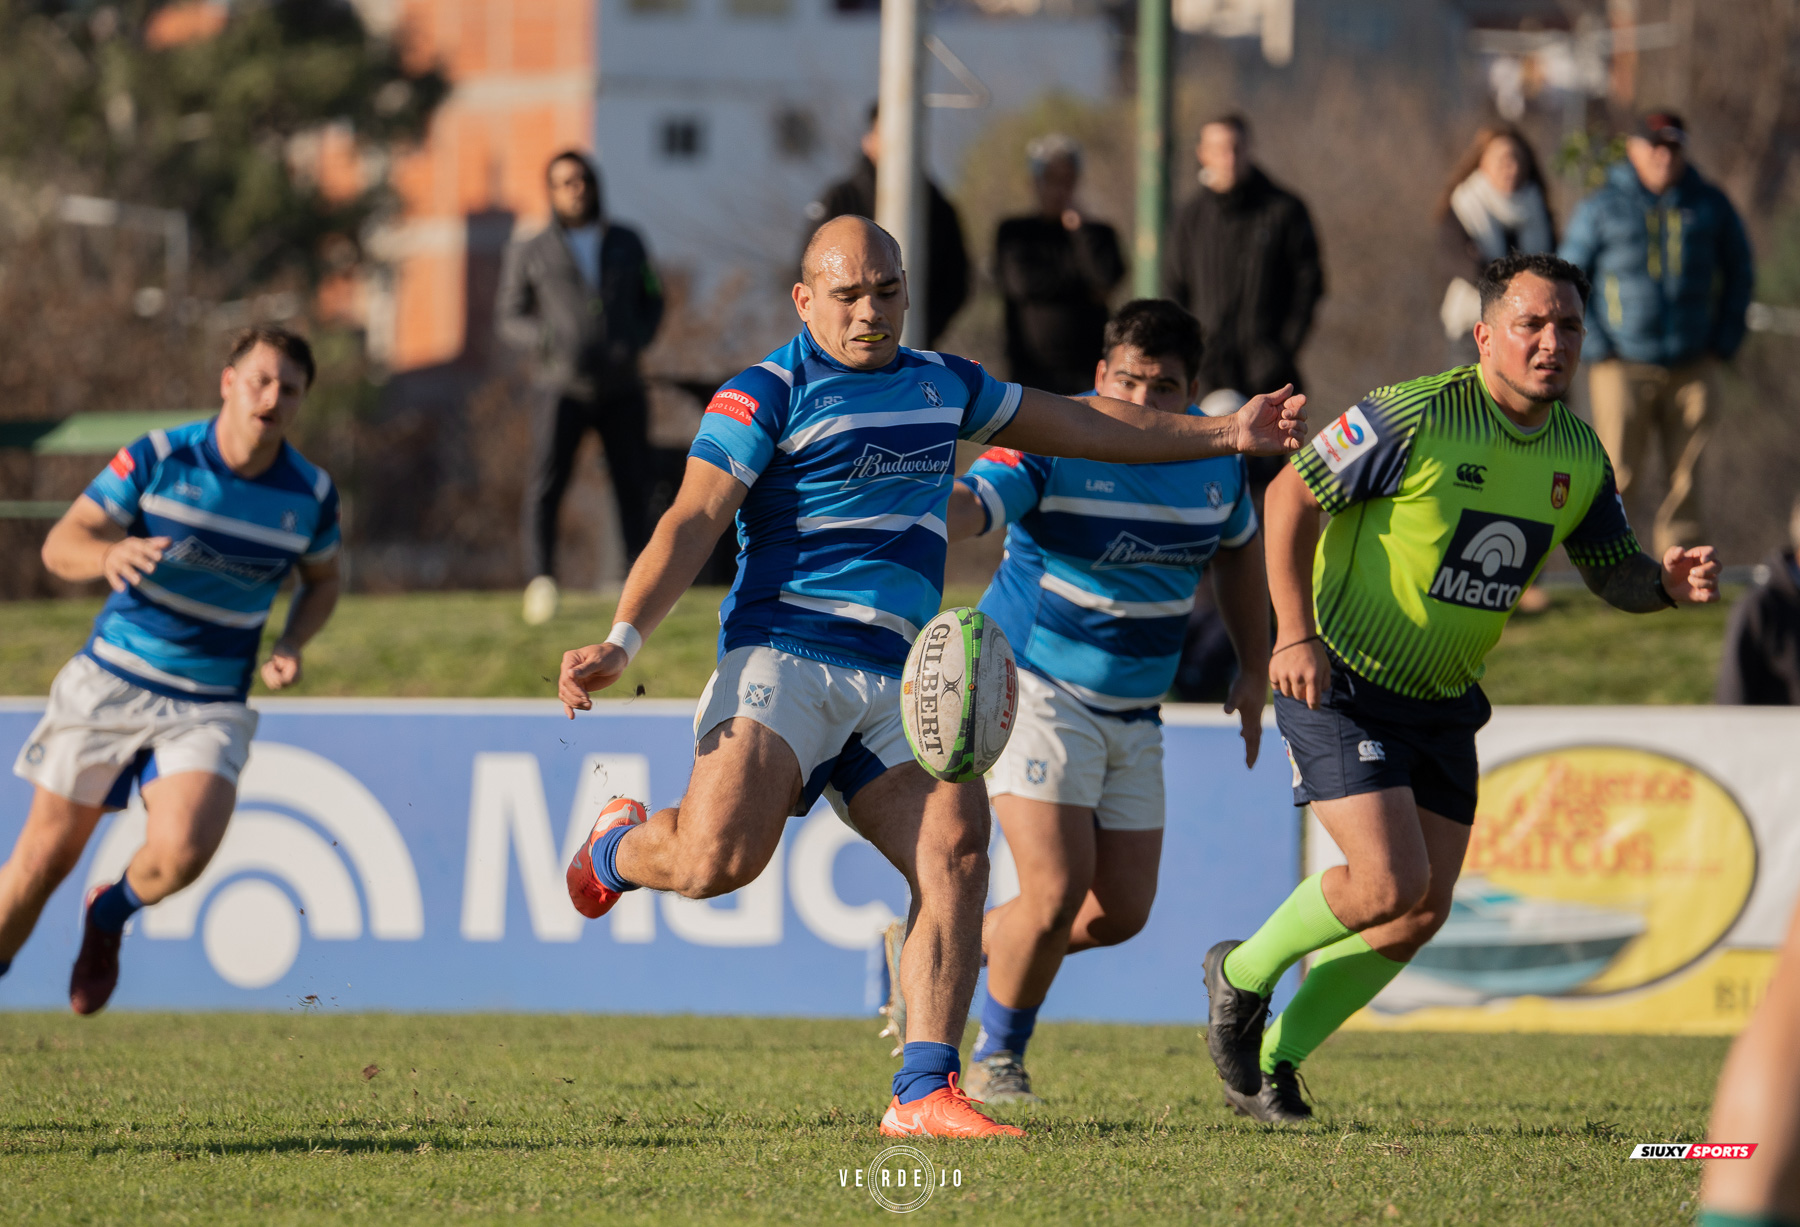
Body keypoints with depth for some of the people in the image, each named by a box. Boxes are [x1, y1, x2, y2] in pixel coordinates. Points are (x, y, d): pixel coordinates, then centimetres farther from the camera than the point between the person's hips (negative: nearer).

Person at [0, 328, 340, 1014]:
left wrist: (290, 647, -3)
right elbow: (60, 544, -10)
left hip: (210, 708, 1)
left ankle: (110, 916, 11)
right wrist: (108, 554, -34)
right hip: (111, 683, -1)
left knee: (182, 852, -24)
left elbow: (322, 580, 17)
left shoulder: (312, 494, -2)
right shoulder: (158, 458, -9)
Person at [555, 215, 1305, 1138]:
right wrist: (622, 641, -24)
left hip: (899, 685, 5)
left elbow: (1085, 426, 30)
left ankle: (924, 1093, -16)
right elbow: (693, 523, -11)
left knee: (957, 852, -16)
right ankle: (618, 846, 14)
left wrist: (1225, 435, 31)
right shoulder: (764, 395, -2)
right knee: (719, 857, -23)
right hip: (784, 658, -5)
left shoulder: (941, 385, 18)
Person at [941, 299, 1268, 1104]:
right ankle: (996, 1061, 9)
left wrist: (1254, 669, 16)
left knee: (1121, 913, 4)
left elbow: (1237, 549, 19)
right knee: (1057, 890, -15)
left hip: (1132, 712, 6)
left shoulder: (1216, 453, 0)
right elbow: (965, 507, -35)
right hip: (1034, 690, -6)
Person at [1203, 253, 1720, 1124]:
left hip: (1443, 700, 7)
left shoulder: (1579, 454, 1)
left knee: (1423, 914, 5)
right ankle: (1242, 974, 10)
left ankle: (1269, 1061, 21)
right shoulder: (1415, 417, -20)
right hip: (1338, 683, -7)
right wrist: (1296, 634, -21)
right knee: (1390, 883, -18)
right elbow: (1290, 496, -14)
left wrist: (1667, 583, -13)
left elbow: (1612, 572, 11)